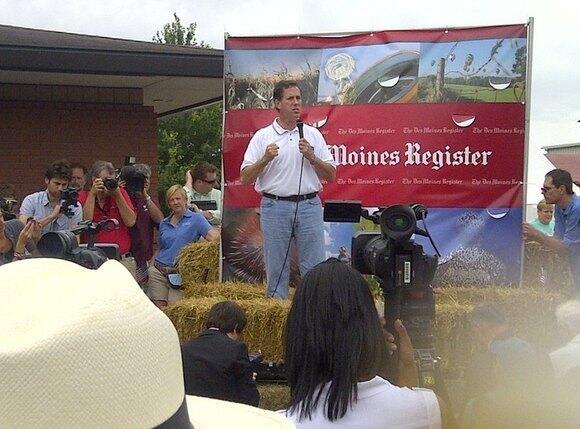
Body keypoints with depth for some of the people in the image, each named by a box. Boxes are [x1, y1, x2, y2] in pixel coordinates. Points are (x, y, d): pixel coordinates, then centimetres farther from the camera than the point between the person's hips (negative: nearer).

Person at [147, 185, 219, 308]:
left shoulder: (196, 219, 1)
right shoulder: (164, 223, 16)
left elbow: (214, 235, -13)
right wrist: (150, 266, 12)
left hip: (181, 273, -4)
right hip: (158, 271, 4)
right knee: (159, 307, -1)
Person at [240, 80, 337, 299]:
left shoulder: (313, 135, 10)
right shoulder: (262, 137, 4)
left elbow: (331, 175, 9)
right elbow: (245, 178, 0)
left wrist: (311, 157, -7)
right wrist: (265, 159, -15)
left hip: (309, 206, 1)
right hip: (275, 207, -1)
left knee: (315, 269, 0)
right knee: (276, 270, 4)